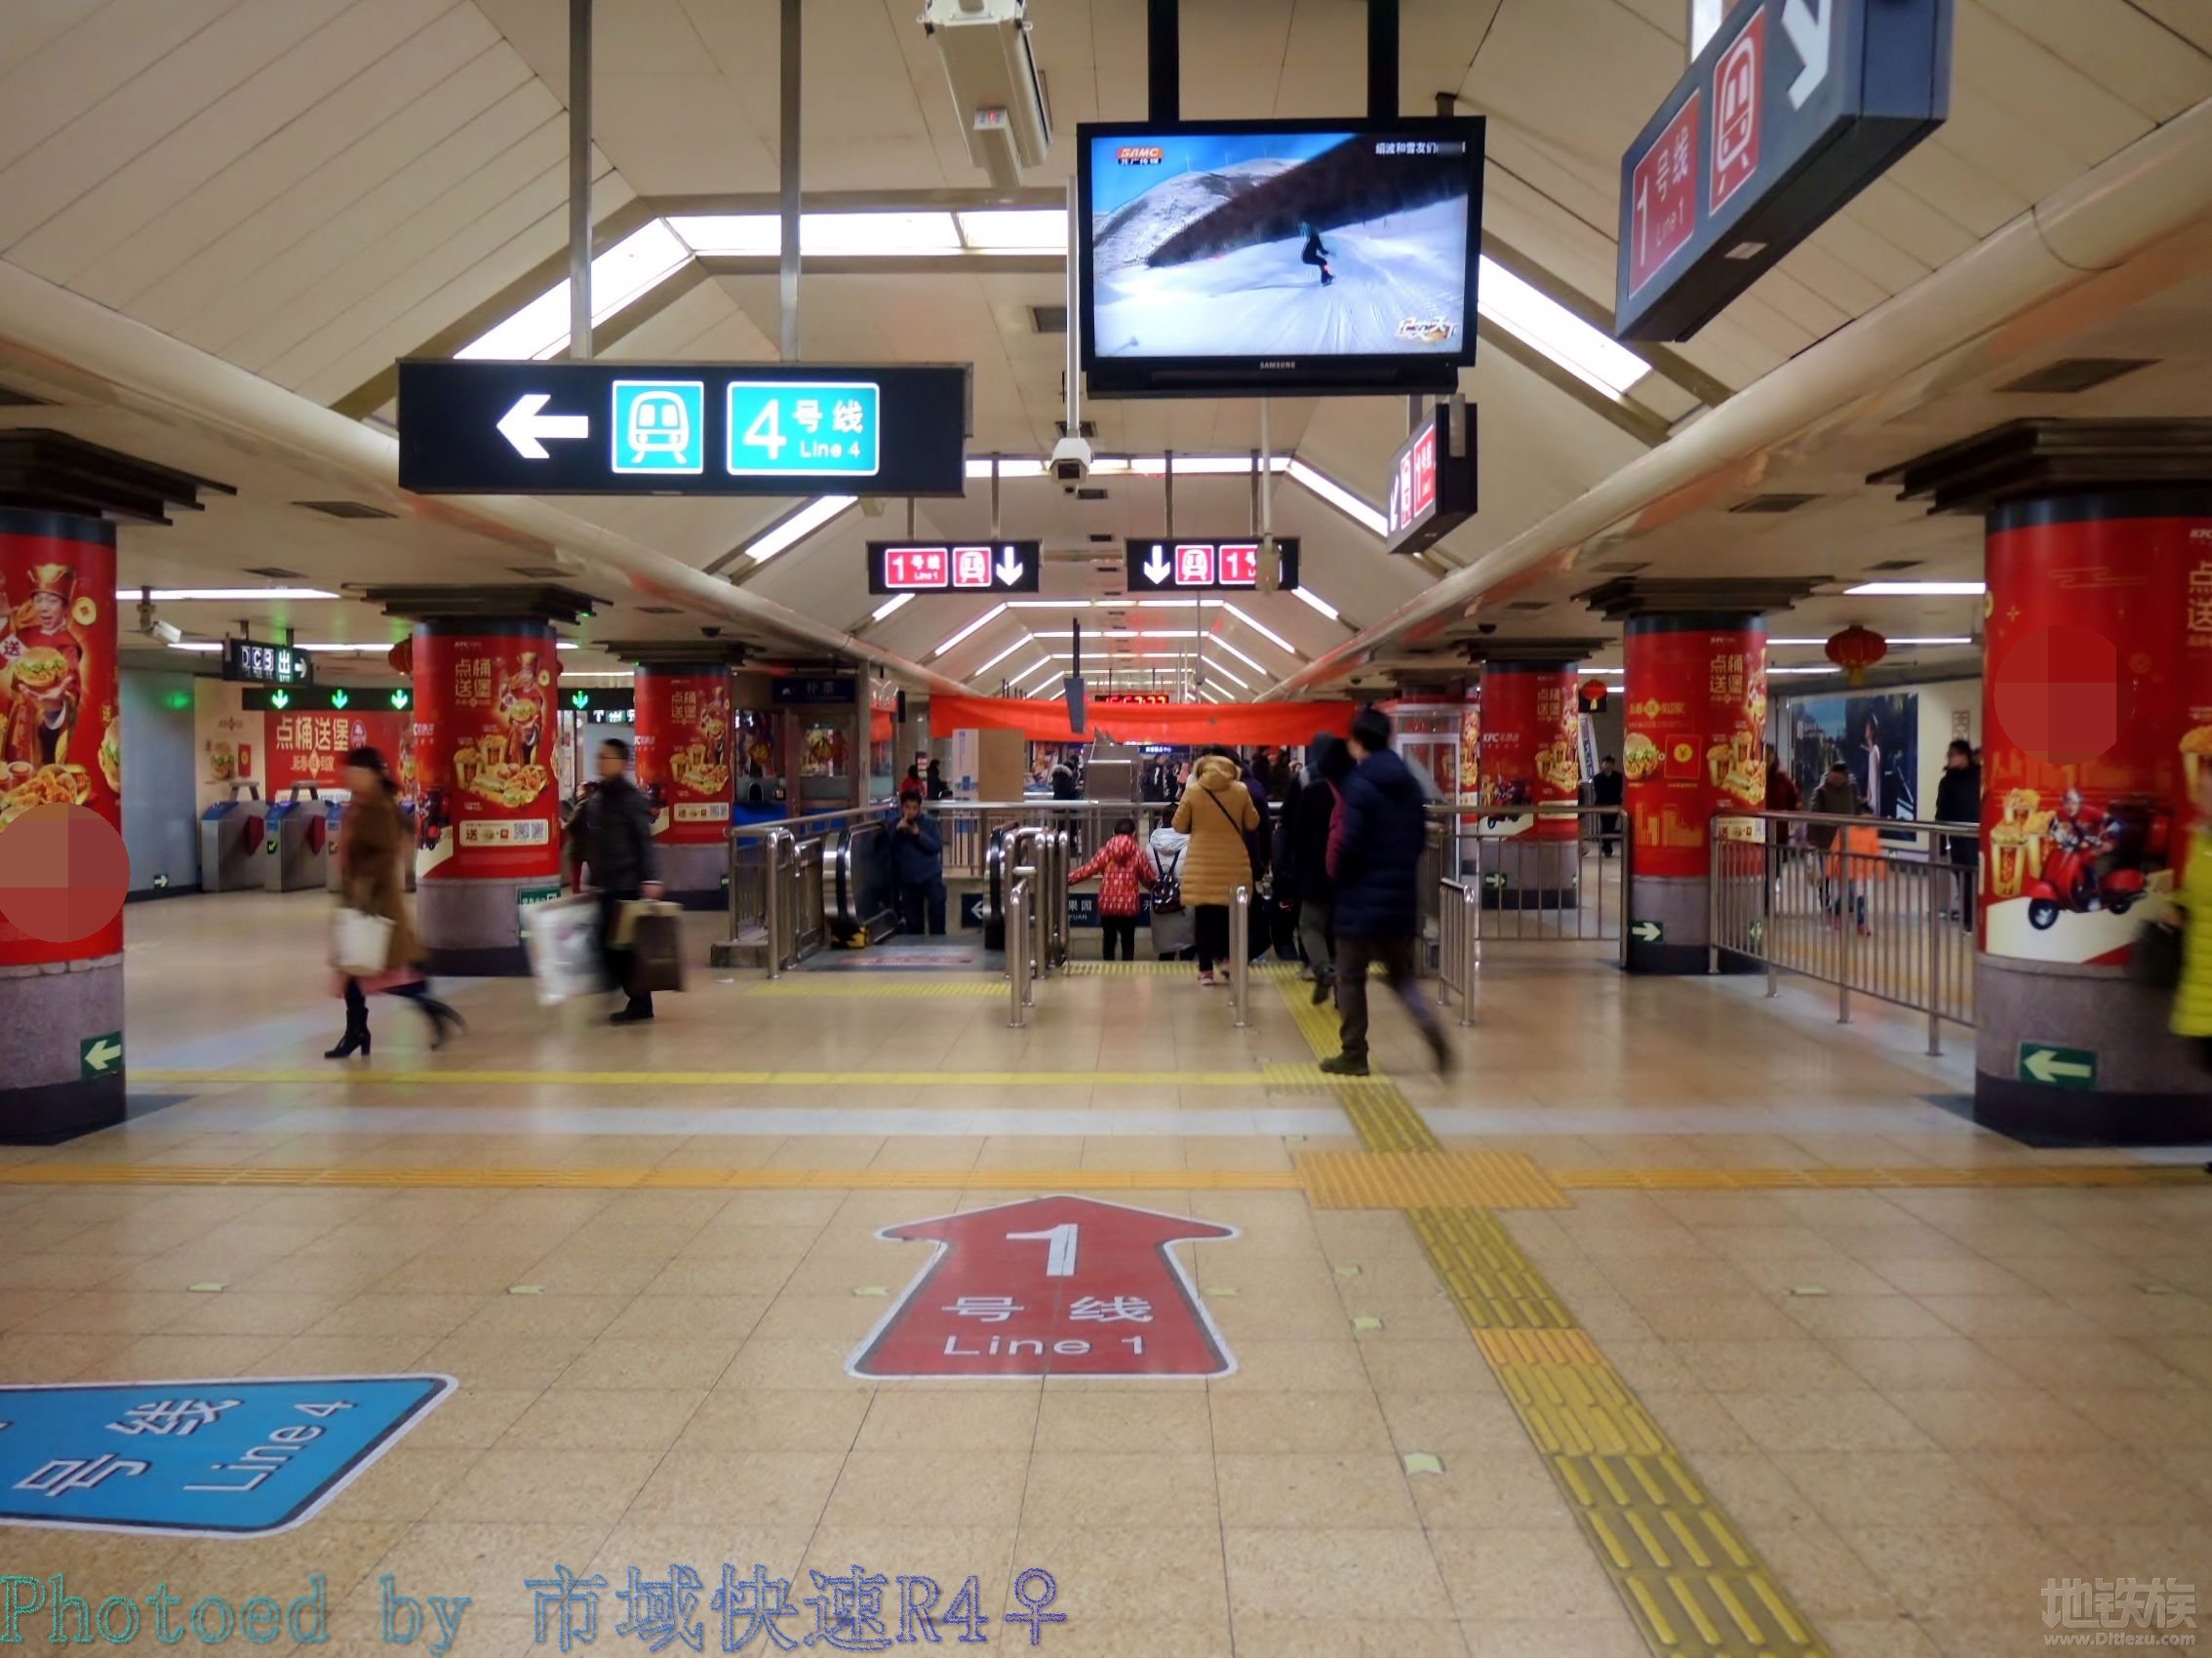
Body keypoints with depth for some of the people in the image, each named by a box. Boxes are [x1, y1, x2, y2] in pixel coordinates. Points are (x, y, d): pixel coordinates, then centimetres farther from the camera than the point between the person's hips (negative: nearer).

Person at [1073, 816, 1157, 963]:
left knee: (1109, 940, 18)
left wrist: (1067, 879, 9)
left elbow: (1087, 870, -1)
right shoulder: (1138, 853, -2)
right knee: (1128, 941, 13)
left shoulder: (1105, 851, 0)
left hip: (1107, 904, 1)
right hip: (1129, 905, -1)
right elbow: (1148, 878, 4)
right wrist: (1158, 880, 25)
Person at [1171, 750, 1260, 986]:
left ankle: (1206, 969, 3)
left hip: (1202, 863, -1)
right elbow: (1253, 823, 7)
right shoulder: (1241, 790, 0)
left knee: (1204, 914, 2)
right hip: (1233, 861, 1)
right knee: (1230, 911, 15)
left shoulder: (1192, 791, -4)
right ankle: (1228, 957, 11)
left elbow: (1179, 827, 1)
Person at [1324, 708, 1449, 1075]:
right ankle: (1433, 1032, -6)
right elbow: (1420, 838, 11)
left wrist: (1337, 873, 0)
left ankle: (1354, 1055, 13)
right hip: (1402, 896, 6)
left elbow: (1347, 842, -18)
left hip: (1362, 897, -6)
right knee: (1401, 976, 17)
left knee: (1351, 979, 8)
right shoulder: (1410, 783, 8)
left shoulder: (1359, 784, -14)